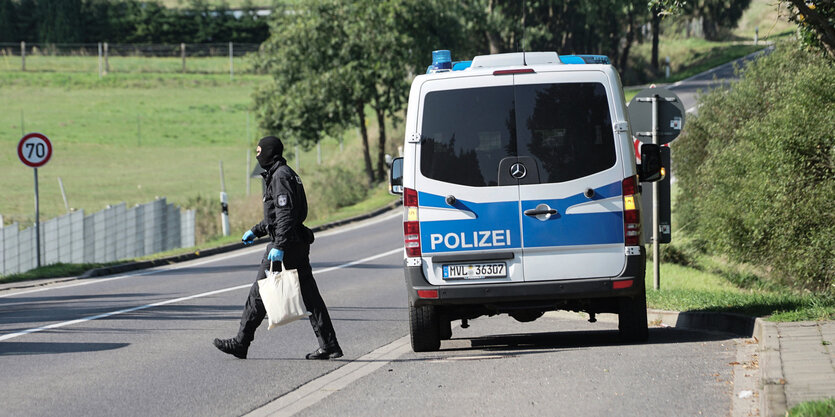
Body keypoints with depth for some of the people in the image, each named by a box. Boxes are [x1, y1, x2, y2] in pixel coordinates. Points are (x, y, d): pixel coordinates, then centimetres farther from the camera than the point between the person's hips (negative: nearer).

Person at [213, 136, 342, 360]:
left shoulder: (281, 177, -13)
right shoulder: (286, 174, 19)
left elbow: (286, 215, -23)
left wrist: (279, 247, -29)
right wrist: (256, 231, 31)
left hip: (285, 244, -10)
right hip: (299, 244, 10)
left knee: (259, 293, -2)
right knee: (309, 296, 6)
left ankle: (241, 343, 4)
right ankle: (329, 345, 1)